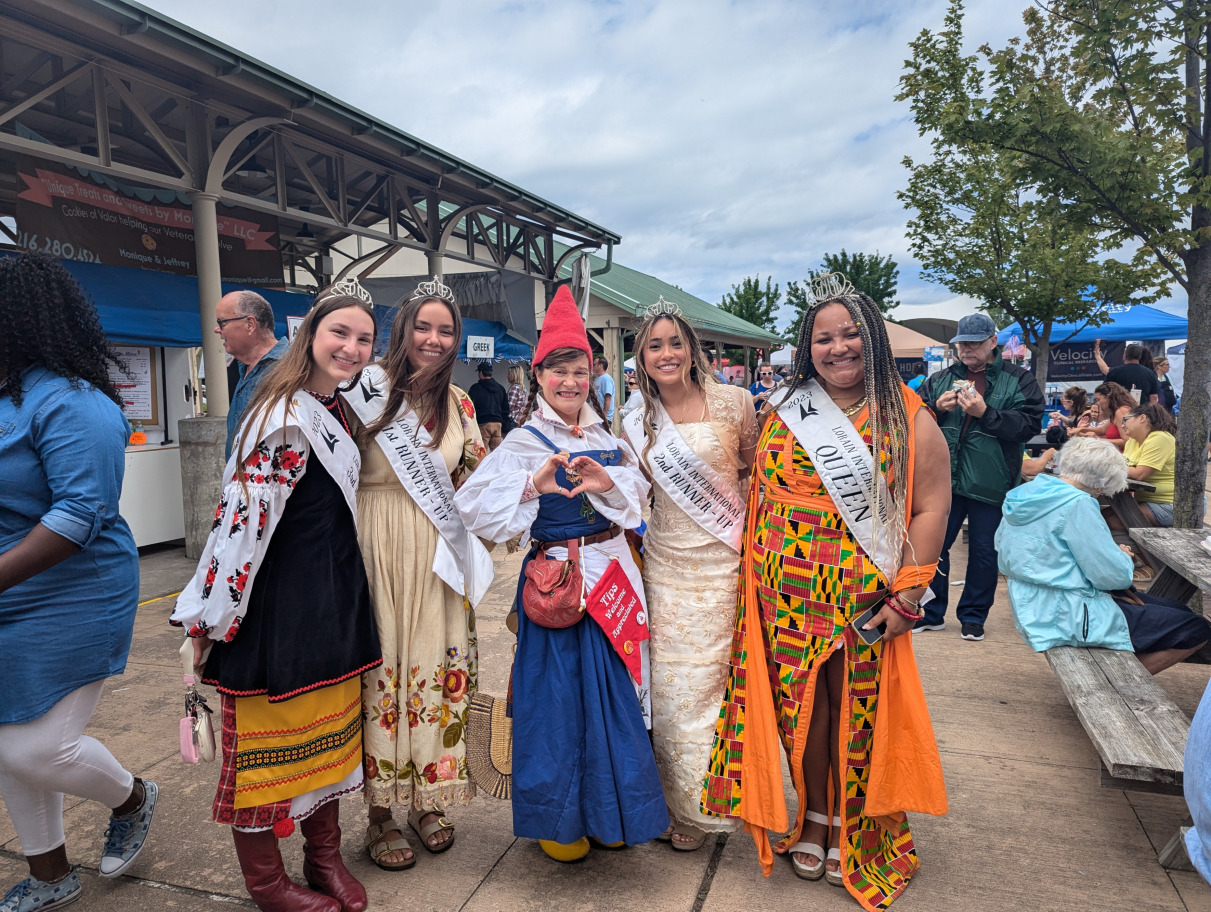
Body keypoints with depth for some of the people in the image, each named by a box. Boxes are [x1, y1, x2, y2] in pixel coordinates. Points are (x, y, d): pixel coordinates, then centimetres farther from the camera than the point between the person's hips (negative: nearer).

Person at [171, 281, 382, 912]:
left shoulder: (335, 409, 10)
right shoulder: (287, 416, -20)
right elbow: (244, 518, -22)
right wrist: (208, 616, -19)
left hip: (334, 595, 9)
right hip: (277, 600, -9)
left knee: (330, 728, 18)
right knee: (267, 737, 8)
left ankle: (325, 855, 36)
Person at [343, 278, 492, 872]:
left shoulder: (458, 402, 9)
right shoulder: (369, 389, -4)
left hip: (438, 554, 4)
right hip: (377, 551, -4)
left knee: (436, 665, 9)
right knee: (381, 669, 3)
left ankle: (428, 799, 28)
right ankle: (381, 814, 21)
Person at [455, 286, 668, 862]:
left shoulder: (606, 438, 8)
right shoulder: (526, 442, -9)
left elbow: (638, 495, 7)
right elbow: (472, 504, -19)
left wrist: (607, 483, -12)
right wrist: (535, 484, -30)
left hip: (612, 571, 6)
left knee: (612, 690, 15)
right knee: (558, 691, 4)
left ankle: (605, 807, 35)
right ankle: (557, 817, 26)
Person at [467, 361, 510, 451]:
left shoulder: (475, 388, -3)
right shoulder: (500, 388, 13)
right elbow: (506, 409, 15)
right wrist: (504, 426, 18)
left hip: (482, 424, -5)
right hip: (498, 424, 5)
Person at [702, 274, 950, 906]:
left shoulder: (907, 418, -2)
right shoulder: (783, 413, 7)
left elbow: (931, 508, -3)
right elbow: (761, 494, 13)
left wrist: (907, 596, -9)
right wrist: (757, 579, 8)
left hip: (865, 602, -2)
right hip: (788, 595, 2)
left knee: (857, 713, 7)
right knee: (800, 708, 9)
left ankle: (851, 831, 29)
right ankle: (812, 817, 32)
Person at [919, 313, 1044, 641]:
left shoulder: (1018, 380, 1)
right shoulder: (940, 379, 9)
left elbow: (1029, 424, -12)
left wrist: (985, 412, -20)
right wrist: (937, 409, -11)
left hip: (990, 485, -2)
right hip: (944, 480, 2)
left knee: (984, 553, 8)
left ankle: (973, 616, 25)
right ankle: (931, 612, 21)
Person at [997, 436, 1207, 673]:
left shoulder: (1024, 493, 5)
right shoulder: (1076, 505, -21)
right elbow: (1115, 576, -21)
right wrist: (1124, 558, 4)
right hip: (1069, 618, -9)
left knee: (1177, 610, 18)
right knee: (1195, 630, -1)